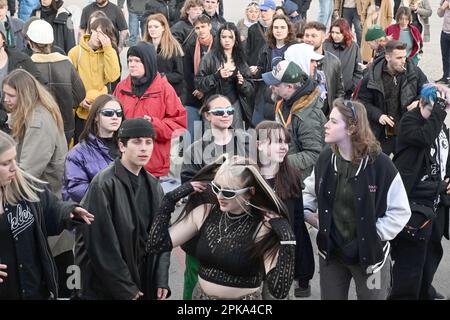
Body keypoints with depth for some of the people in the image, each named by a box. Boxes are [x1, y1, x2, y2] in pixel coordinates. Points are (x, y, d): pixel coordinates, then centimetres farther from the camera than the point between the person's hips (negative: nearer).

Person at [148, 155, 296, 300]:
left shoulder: (264, 227, -21)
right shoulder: (204, 212, -8)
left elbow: (278, 290, -27)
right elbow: (157, 244, -8)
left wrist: (286, 242, -35)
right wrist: (171, 198, -10)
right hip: (200, 295, 4)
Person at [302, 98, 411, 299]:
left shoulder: (380, 164, -18)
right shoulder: (326, 159, -3)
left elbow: (400, 211, -13)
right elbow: (310, 190, 15)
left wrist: (371, 237, -16)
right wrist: (306, 213, -3)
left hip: (370, 254, -4)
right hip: (331, 252, 4)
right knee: (330, 297, 18)